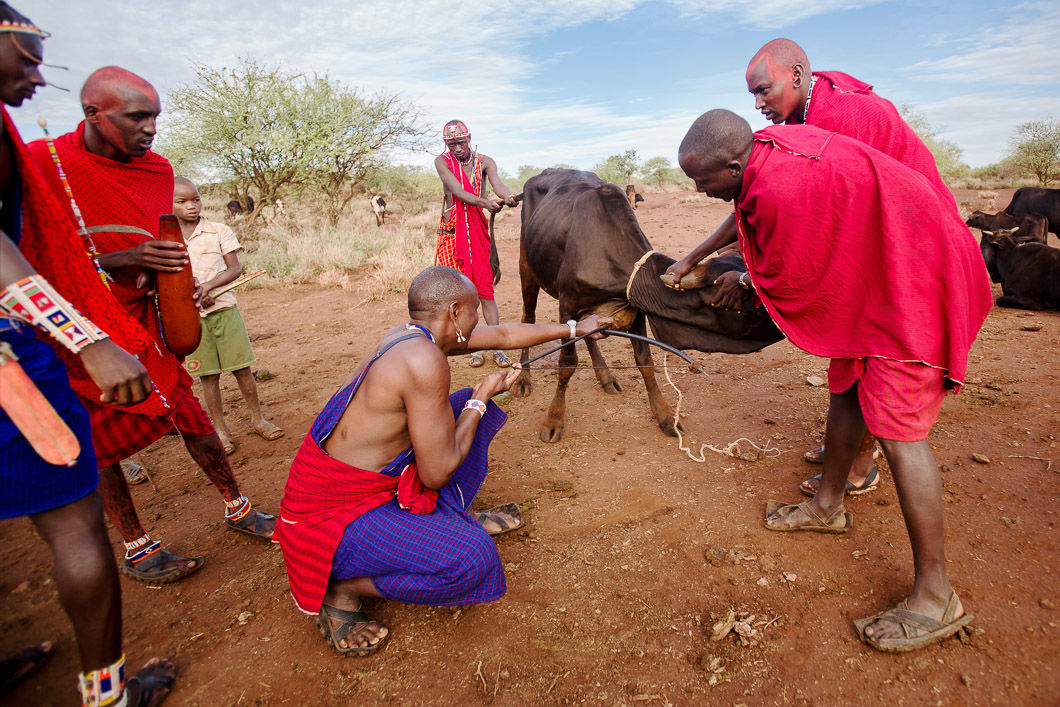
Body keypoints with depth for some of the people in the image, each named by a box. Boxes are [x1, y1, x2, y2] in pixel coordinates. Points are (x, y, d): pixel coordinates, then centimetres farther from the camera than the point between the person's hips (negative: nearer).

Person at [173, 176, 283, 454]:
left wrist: (207, 286, -18)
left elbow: (235, 269, -3)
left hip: (224, 309, -1)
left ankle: (257, 419, 18)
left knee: (242, 368, 2)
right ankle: (219, 429, 18)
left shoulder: (219, 231, 1)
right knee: (207, 376, 6)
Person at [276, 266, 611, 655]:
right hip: (332, 512, -9)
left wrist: (572, 328, 24)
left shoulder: (414, 332, 0)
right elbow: (437, 473, -23)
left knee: (474, 408, 11)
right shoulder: (424, 359, -29)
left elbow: (504, 334, 13)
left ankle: (452, 517, 24)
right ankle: (340, 590, -4)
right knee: (472, 560, -26)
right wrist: (482, 398, -11)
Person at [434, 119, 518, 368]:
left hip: (479, 230, 0)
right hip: (452, 231, 0)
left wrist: (508, 196, -43)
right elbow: (459, 192, -18)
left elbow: (498, 183, -18)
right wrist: (485, 202, -36)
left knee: (484, 290, -2)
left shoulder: (484, 162, 3)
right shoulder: (442, 162, -1)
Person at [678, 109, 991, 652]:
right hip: (870, 278, 10)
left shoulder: (782, 186, -30)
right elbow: (748, 216, 18)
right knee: (846, 391, 17)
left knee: (895, 427, -11)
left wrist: (744, 282, 5)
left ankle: (935, 597, 0)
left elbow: (782, 277, -17)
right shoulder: (769, 144, 0)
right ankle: (827, 507, 36)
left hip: (913, 286, -10)